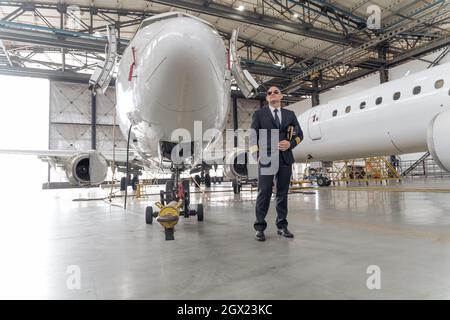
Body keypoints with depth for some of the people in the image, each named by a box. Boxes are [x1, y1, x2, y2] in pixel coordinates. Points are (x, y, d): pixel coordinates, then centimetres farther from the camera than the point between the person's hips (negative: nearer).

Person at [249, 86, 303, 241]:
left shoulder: (290, 114, 16)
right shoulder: (259, 114, 9)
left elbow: (299, 134, 16)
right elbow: (253, 136, 3)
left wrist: (290, 144, -4)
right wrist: (257, 155, -9)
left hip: (285, 159, 3)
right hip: (266, 158, -3)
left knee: (283, 193, 7)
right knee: (264, 193, -5)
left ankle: (282, 226, 17)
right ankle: (260, 228, 3)